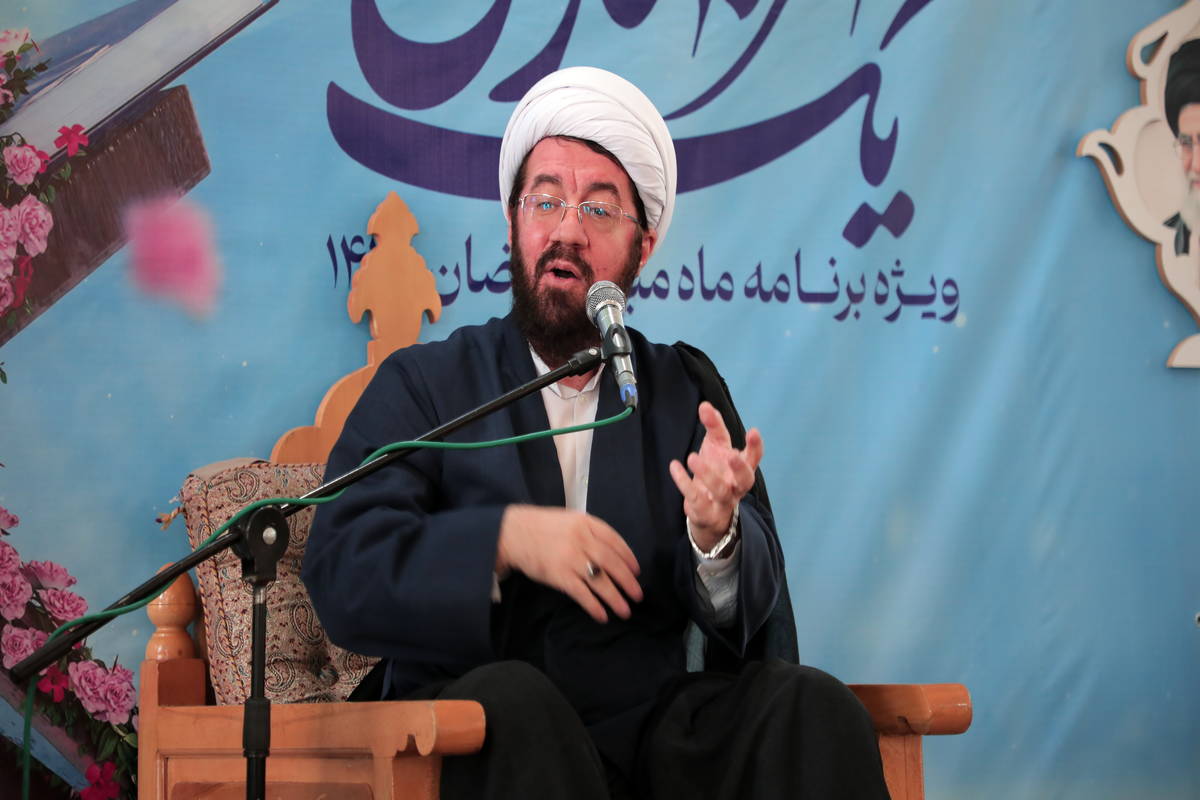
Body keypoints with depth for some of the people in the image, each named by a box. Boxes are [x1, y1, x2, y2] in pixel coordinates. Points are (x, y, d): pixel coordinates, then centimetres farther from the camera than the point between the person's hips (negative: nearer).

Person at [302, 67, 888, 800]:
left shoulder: (687, 389, 15)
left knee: (811, 704, -24)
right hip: (474, 739, -2)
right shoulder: (422, 386, 8)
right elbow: (341, 576, -6)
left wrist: (716, 534, -19)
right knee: (512, 699, -35)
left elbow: (751, 614, 5)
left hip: (652, 733, 2)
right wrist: (502, 538, -20)